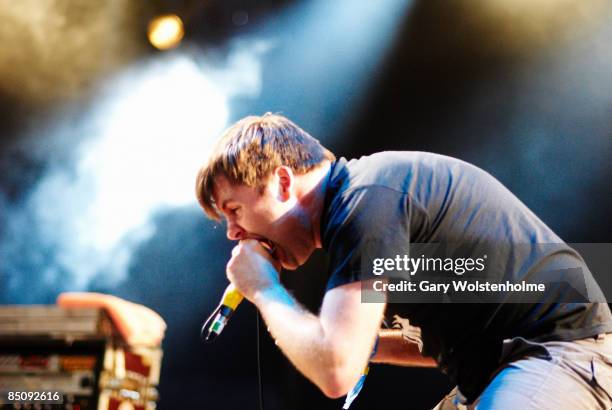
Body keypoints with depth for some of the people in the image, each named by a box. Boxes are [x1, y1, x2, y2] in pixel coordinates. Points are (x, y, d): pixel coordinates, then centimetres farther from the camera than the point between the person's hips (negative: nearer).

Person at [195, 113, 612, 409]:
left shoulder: (366, 199, -17)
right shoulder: (368, 192, 14)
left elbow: (335, 370, -25)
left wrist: (265, 290, -9)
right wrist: (366, 342, 6)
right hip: (497, 369, 10)